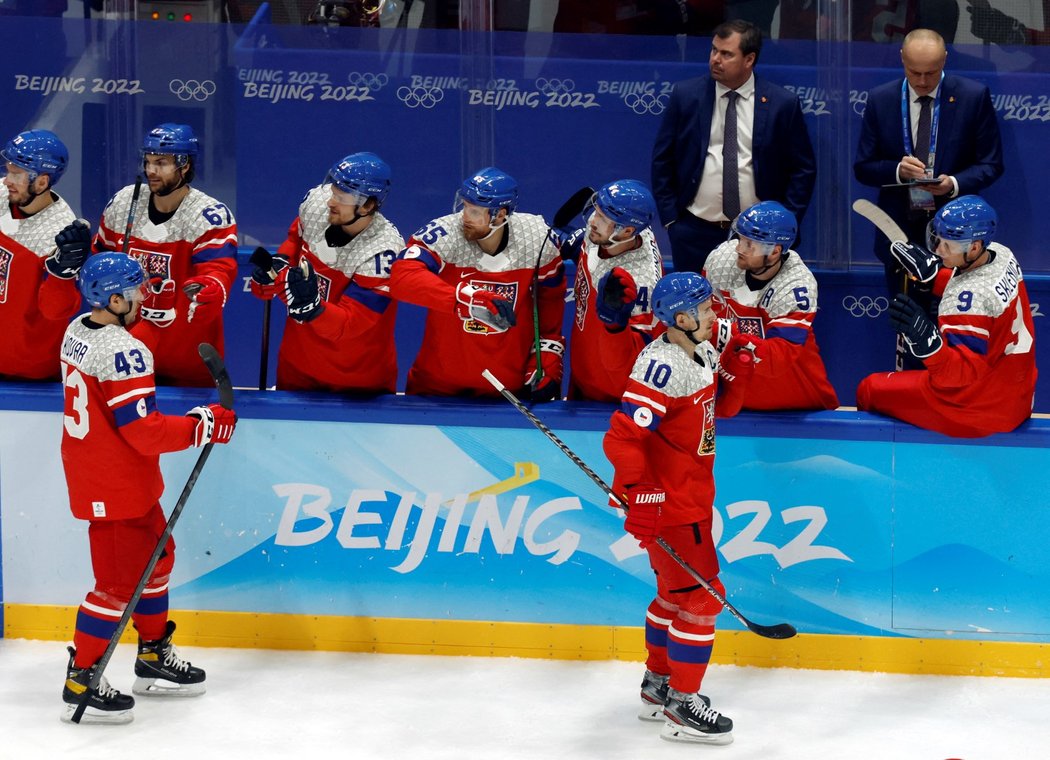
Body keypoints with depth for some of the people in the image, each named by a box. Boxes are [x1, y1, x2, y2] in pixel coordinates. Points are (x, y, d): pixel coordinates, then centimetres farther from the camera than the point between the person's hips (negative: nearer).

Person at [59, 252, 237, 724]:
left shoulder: (78, 331, 2)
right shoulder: (122, 352, -27)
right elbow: (145, 431, -27)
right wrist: (203, 426, -17)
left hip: (90, 469, 10)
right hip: (115, 488, -10)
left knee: (155, 556, 22)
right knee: (119, 581, -1)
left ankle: (154, 658, 35)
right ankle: (81, 682, 7)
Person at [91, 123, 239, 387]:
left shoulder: (211, 216, -15)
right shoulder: (122, 204, 2)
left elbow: (219, 272, -28)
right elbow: (102, 257, 18)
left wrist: (205, 291, -49)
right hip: (127, 334, 4)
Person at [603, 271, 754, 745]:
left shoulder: (703, 353, 4)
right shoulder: (663, 365, -25)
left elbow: (722, 406, 17)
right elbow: (623, 436, -29)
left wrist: (733, 368, -3)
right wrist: (640, 497, -33)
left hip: (692, 496, 10)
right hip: (667, 503, -10)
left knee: (677, 591, 22)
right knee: (700, 596, -6)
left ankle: (658, 685, 37)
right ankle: (681, 708, 3)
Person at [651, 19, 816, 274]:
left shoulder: (782, 104, -3)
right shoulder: (685, 96, 1)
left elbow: (803, 169, 4)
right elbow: (662, 161, 7)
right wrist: (669, 218, 2)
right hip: (695, 232, 1)